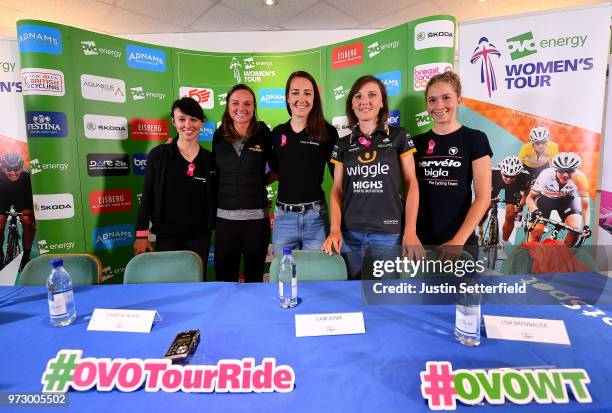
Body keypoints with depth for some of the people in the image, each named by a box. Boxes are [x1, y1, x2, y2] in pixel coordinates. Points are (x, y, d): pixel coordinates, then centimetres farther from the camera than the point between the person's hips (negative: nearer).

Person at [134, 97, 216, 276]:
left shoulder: (209, 159, 2)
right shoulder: (158, 154, -3)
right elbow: (147, 196, -1)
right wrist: (141, 234, -3)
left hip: (199, 236, 1)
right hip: (166, 236, -1)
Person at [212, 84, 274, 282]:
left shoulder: (264, 134, 0)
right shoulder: (219, 136, 5)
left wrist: (259, 181, -1)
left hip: (257, 217, -1)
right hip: (225, 217, 2)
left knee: (255, 278, 12)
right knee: (224, 279, 8)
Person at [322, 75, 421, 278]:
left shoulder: (399, 136, 3)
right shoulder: (343, 145, 9)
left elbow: (411, 183, 0)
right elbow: (337, 189, 8)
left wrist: (410, 231, -9)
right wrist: (335, 229, -7)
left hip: (389, 233, -2)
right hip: (349, 234, 2)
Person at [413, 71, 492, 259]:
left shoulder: (474, 139, -1)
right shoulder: (417, 142, 7)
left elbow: (483, 197, -7)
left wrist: (459, 240, -16)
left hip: (460, 241, -2)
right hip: (419, 239, 3)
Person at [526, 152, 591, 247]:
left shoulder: (580, 178, -31)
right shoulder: (546, 175, -34)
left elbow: (585, 206, -22)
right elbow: (530, 197, -25)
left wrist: (586, 226, -35)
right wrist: (534, 211, -44)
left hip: (567, 199, 1)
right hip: (545, 198, -1)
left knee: (576, 229, -19)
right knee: (536, 230, -17)